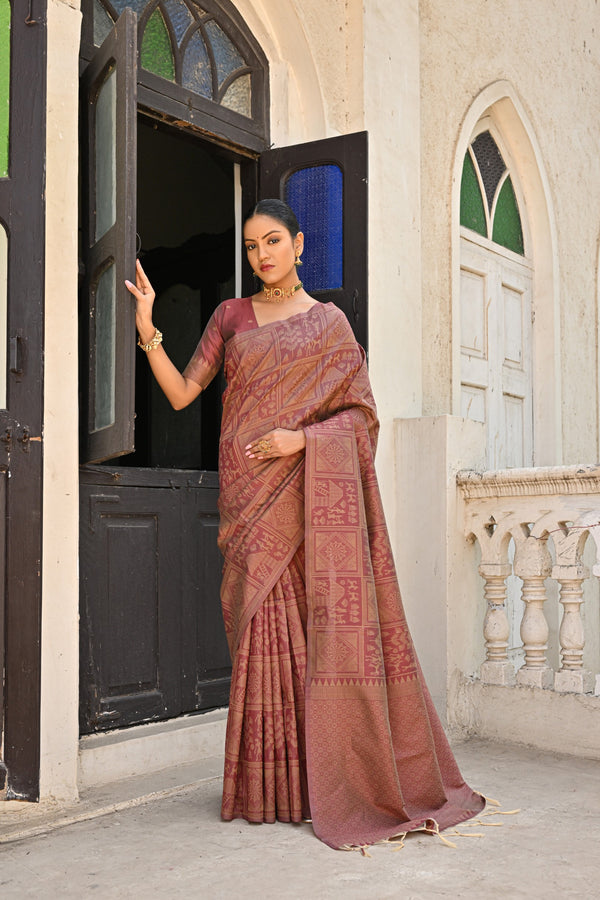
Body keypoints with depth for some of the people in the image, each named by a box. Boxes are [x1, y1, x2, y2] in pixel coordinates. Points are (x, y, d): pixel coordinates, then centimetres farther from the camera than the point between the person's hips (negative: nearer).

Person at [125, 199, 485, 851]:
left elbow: (360, 413, 5)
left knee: (329, 621, -6)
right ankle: (273, 787, 6)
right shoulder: (230, 316, 15)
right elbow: (182, 393, 9)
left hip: (312, 486, -1)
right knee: (265, 629, -1)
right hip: (250, 496, 2)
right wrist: (147, 329, -4)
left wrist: (303, 437, -12)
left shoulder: (330, 322, 10)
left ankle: (346, 784, 3)